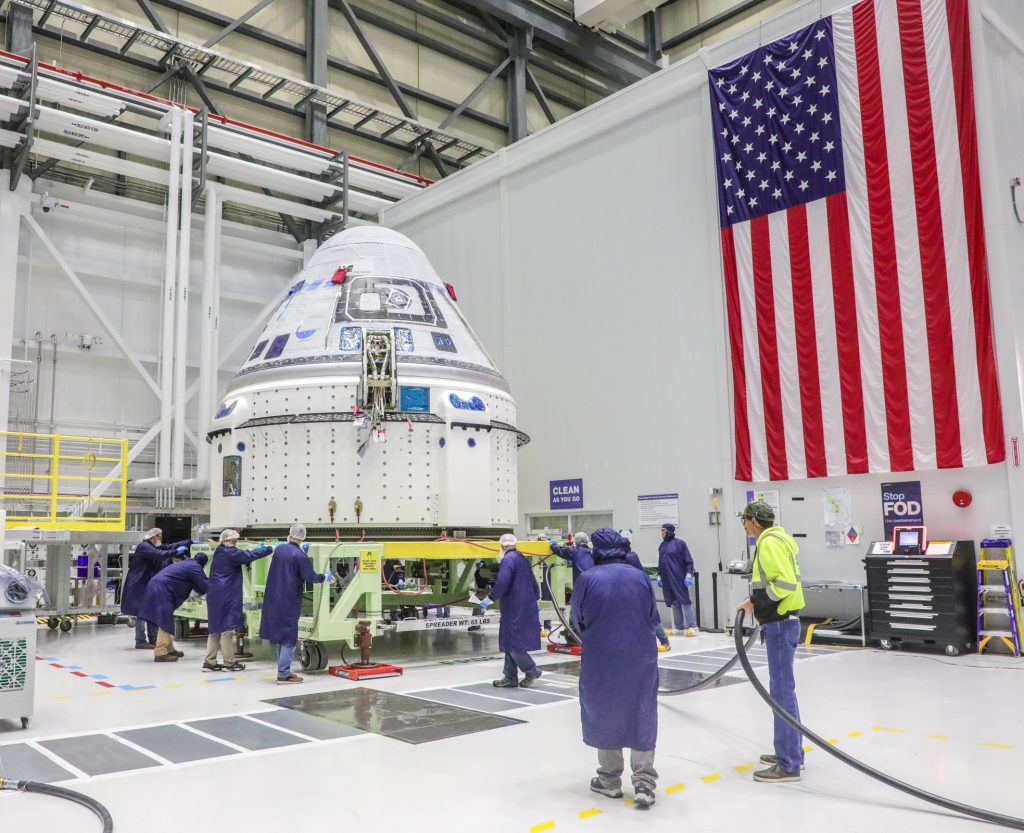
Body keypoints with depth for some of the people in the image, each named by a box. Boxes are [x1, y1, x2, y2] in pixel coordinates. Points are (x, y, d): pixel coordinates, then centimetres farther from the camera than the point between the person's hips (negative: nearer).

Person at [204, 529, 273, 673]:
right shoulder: (230, 553, -13)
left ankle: (210, 662, 16)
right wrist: (270, 549, -18)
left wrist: (259, 549, 4)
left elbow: (243, 558, 17)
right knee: (227, 629, -2)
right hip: (226, 597, -9)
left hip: (215, 596, 10)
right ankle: (229, 662, 6)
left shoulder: (220, 553, 15)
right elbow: (249, 555, -21)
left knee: (215, 629, 13)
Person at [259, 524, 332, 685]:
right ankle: (283, 674, 1)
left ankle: (284, 670, 22)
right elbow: (310, 577, -16)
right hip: (289, 602, -6)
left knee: (280, 635, 15)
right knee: (289, 637, 1)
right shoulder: (300, 555, -16)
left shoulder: (279, 549, 3)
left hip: (274, 599, 7)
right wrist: (325, 577, 2)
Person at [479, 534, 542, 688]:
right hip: (526, 607, 9)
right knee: (511, 642, 13)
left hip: (514, 609, -9)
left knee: (512, 642, -2)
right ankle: (510, 677, 16)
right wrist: (534, 601, 31)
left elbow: (502, 584, -22)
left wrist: (489, 599, -12)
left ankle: (532, 670, 5)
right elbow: (533, 583, 21)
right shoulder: (522, 558, 14)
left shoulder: (508, 560, -13)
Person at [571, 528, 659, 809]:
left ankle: (610, 781, 24)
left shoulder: (588, 579, -9)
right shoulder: (640, 577, -3)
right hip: (640, 657, 1)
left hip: (601, 658, -1)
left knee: (605, 714, 14)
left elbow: (578, 621, 0)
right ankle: (644, 783, 6)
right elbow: (652, 617, 7)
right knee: (641, 717, 11)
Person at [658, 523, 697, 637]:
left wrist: (688, 575, -13)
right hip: (667, 580, 6)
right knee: (673, 603, 7)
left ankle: (692, 627, -1)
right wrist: (659, 576, 17)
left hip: (679, 578, -6)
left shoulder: (680, 543, -4)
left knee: (684, 601, -5)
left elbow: (689, 561, -6)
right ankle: (679, 627, 13)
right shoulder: (662, 546, 14)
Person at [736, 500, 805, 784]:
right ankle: (790, 753, 26)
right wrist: (756, 601, 11)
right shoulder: (775, 539, 16)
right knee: (783, 688, 16)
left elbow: (786, 582, -25)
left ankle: (789, 764, 0)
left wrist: (757, 602, -16)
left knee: (782, 690, -6)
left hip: (780, 624, -11)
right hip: (782, 622, 11)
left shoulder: (770, 542, -16)